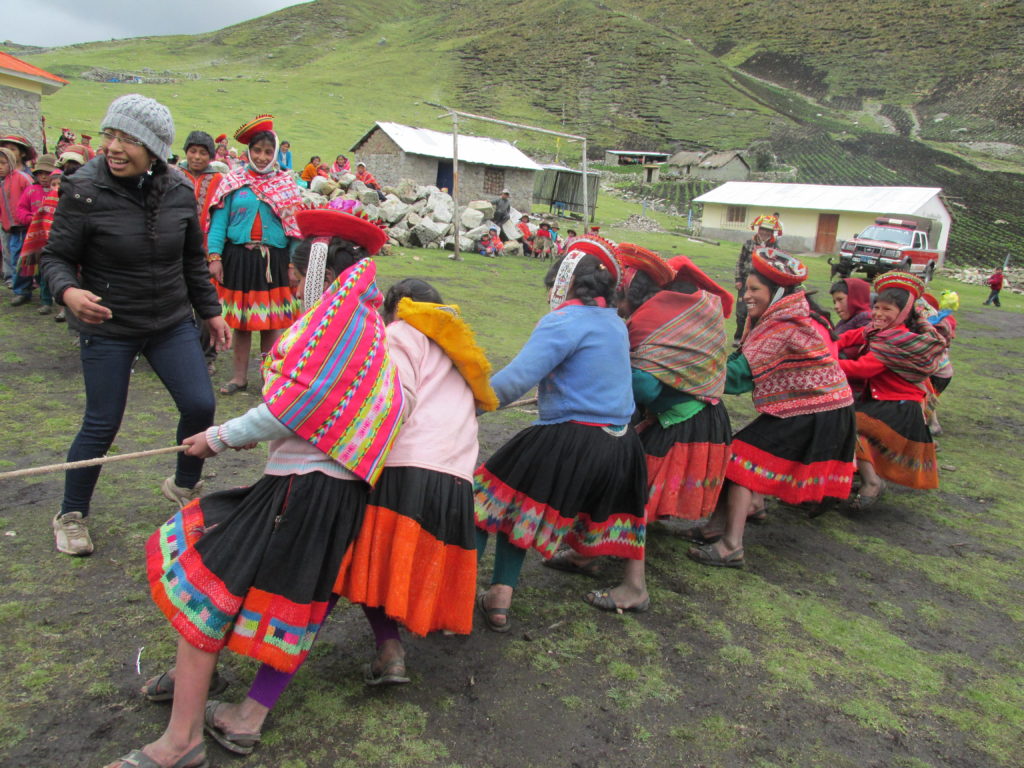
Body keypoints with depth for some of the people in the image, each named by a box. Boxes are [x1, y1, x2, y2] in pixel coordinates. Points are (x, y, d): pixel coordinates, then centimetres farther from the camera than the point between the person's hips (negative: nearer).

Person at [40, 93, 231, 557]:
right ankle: (71, 516, 26)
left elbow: (193, 260, 9)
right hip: (108, 328, -3)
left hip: (172, 323, 4)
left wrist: (210, 310, 12)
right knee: (101, 426, 2)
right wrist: (67, 291, -30)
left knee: (200, 406, -1)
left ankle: (184, 485, 28)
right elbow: (55, 257, -8)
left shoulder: (178, 193, -4)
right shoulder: (83, 191, -15)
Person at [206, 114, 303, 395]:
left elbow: (294, 226, 5)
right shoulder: (233, 181, 6)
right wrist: (214, 256, -9)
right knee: (241, 319, 7)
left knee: (271, 321, 4)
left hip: (274, 259, 0)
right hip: (239, 257, 0)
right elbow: (219, 221, 2)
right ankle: (240, 376, 19)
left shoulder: (286, 183, 8)